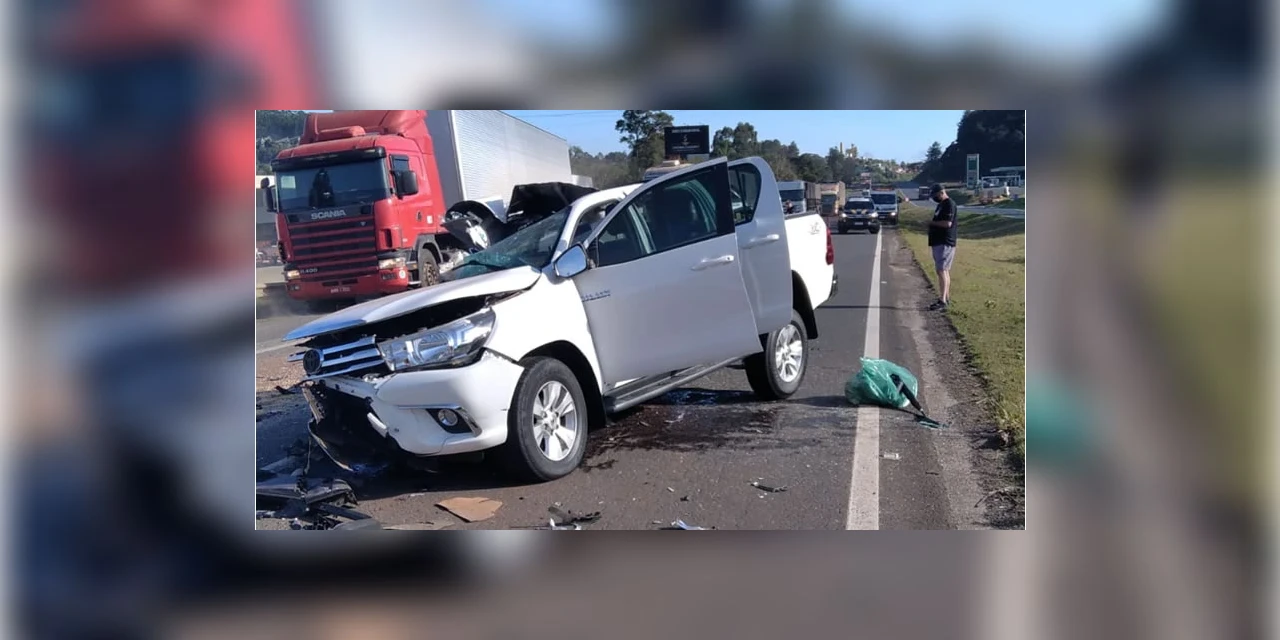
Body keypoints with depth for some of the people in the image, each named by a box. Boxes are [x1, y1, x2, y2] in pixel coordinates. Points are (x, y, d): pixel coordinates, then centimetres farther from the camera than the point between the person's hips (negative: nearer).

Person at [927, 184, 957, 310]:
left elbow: (947, 223, -23)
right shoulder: (942, 204, 17)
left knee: (942, 271, -12)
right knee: (945, 271, 14)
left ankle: (943, 301, -13)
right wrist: (932, 224, 8)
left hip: (945, 243, -10)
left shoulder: (949, 204, -14)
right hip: (939, 242, 10)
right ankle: (946, 297, 20)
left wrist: (932, 223, -12)